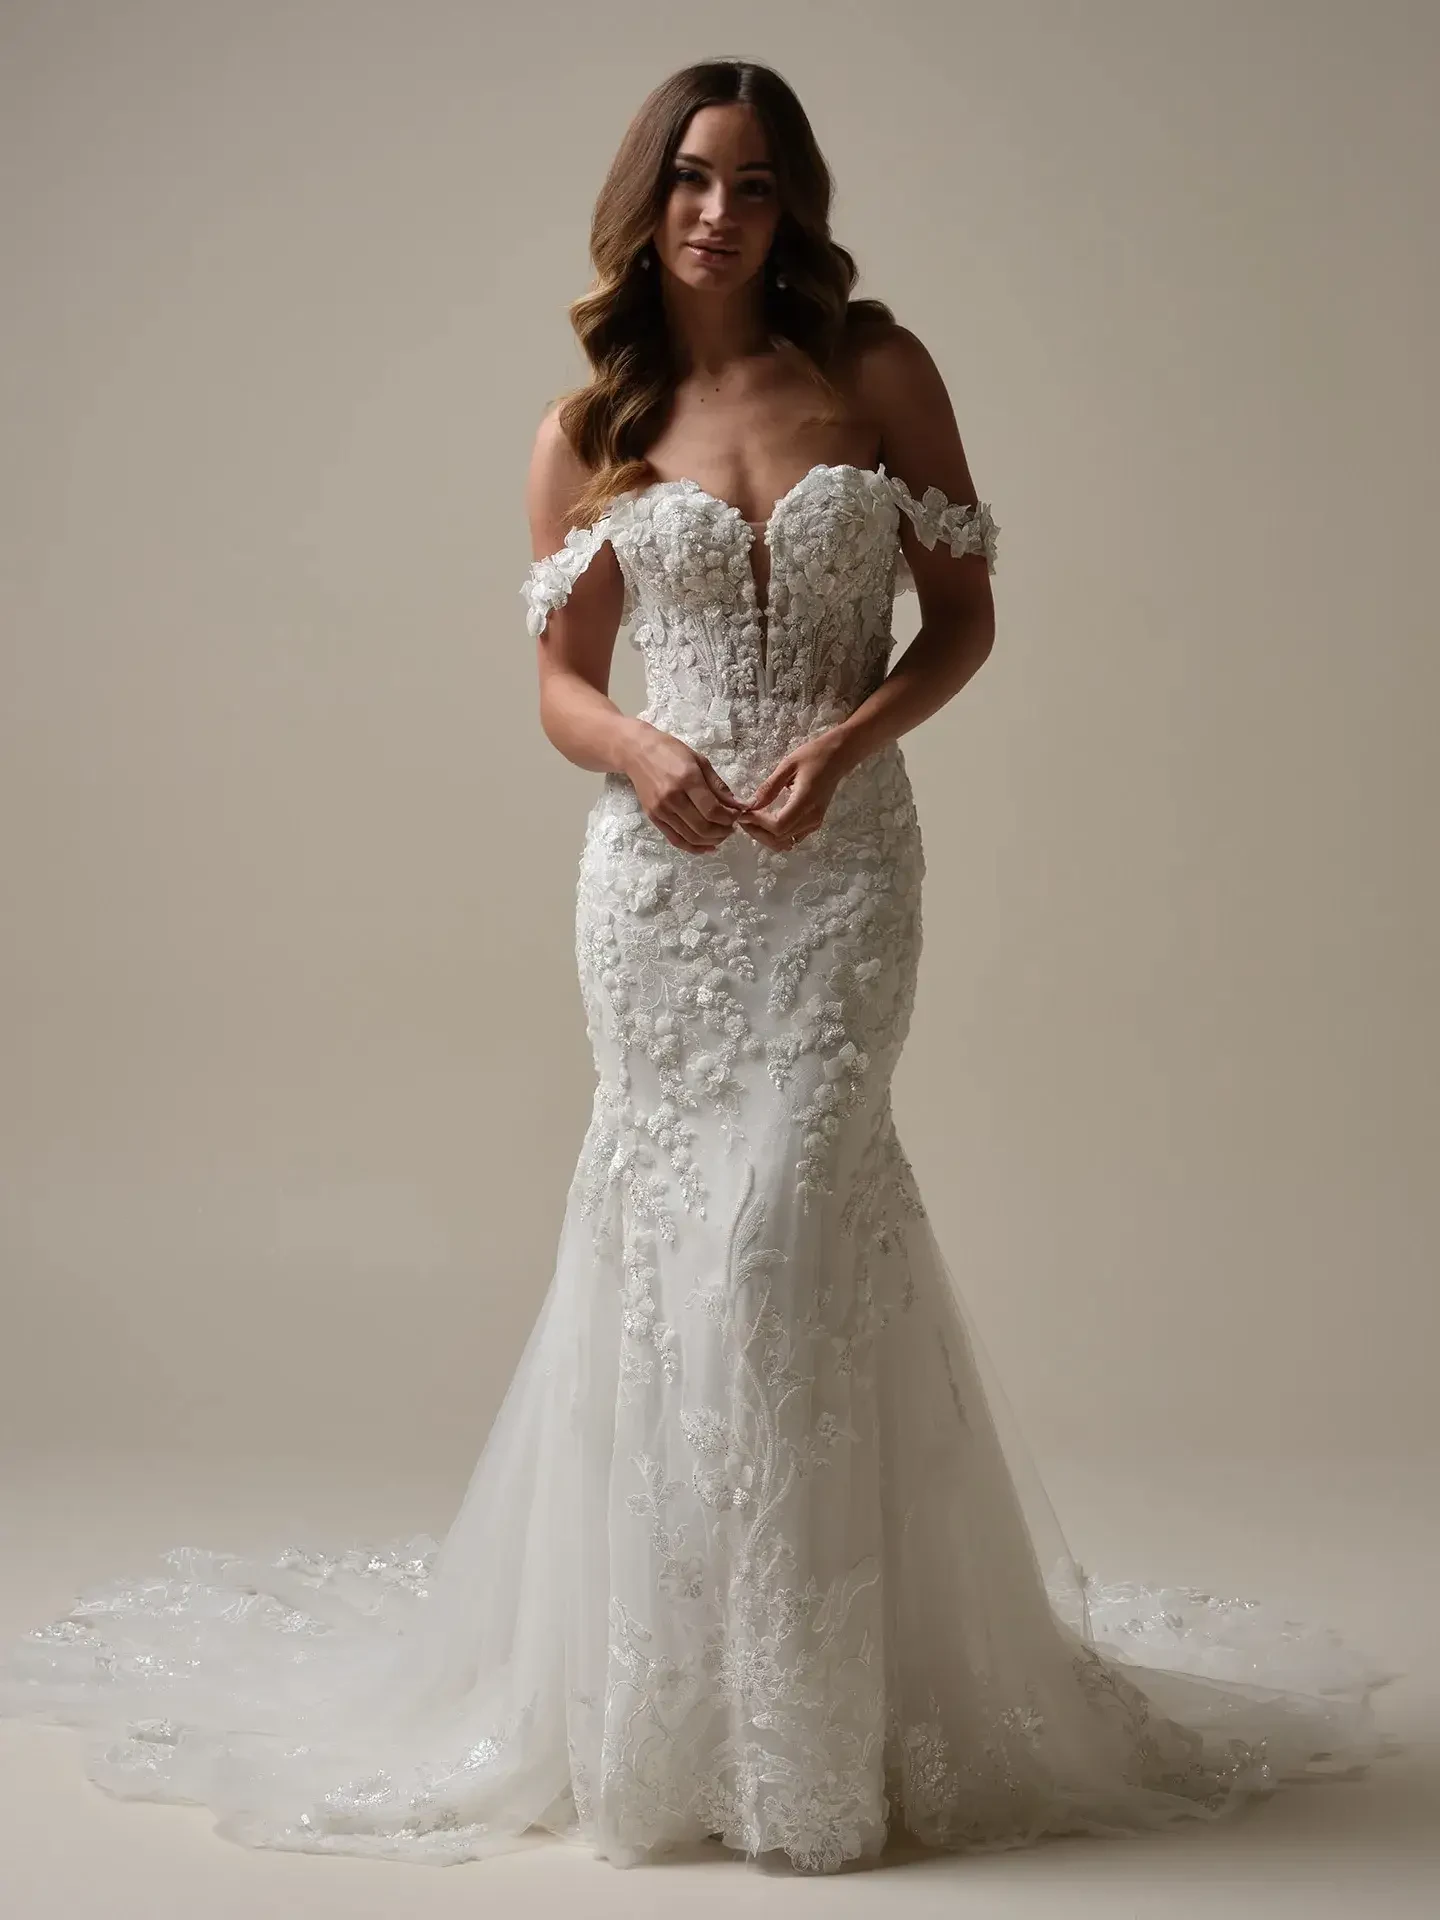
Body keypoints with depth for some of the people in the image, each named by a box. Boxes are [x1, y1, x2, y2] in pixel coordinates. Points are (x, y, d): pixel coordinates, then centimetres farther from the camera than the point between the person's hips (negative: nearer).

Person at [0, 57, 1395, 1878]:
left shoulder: (878, 372, 3)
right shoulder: (589, 433, 7)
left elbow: (962, 618, 5)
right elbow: (563, 685, 9)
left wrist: (845, 741, -12)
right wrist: (643, 750, -13)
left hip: (843, 862, -1)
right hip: (662, 870, 2)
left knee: (774, 1242, -10)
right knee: (666, 1232, 2)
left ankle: (806, 1720, 4)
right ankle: (670, 1694, 18)